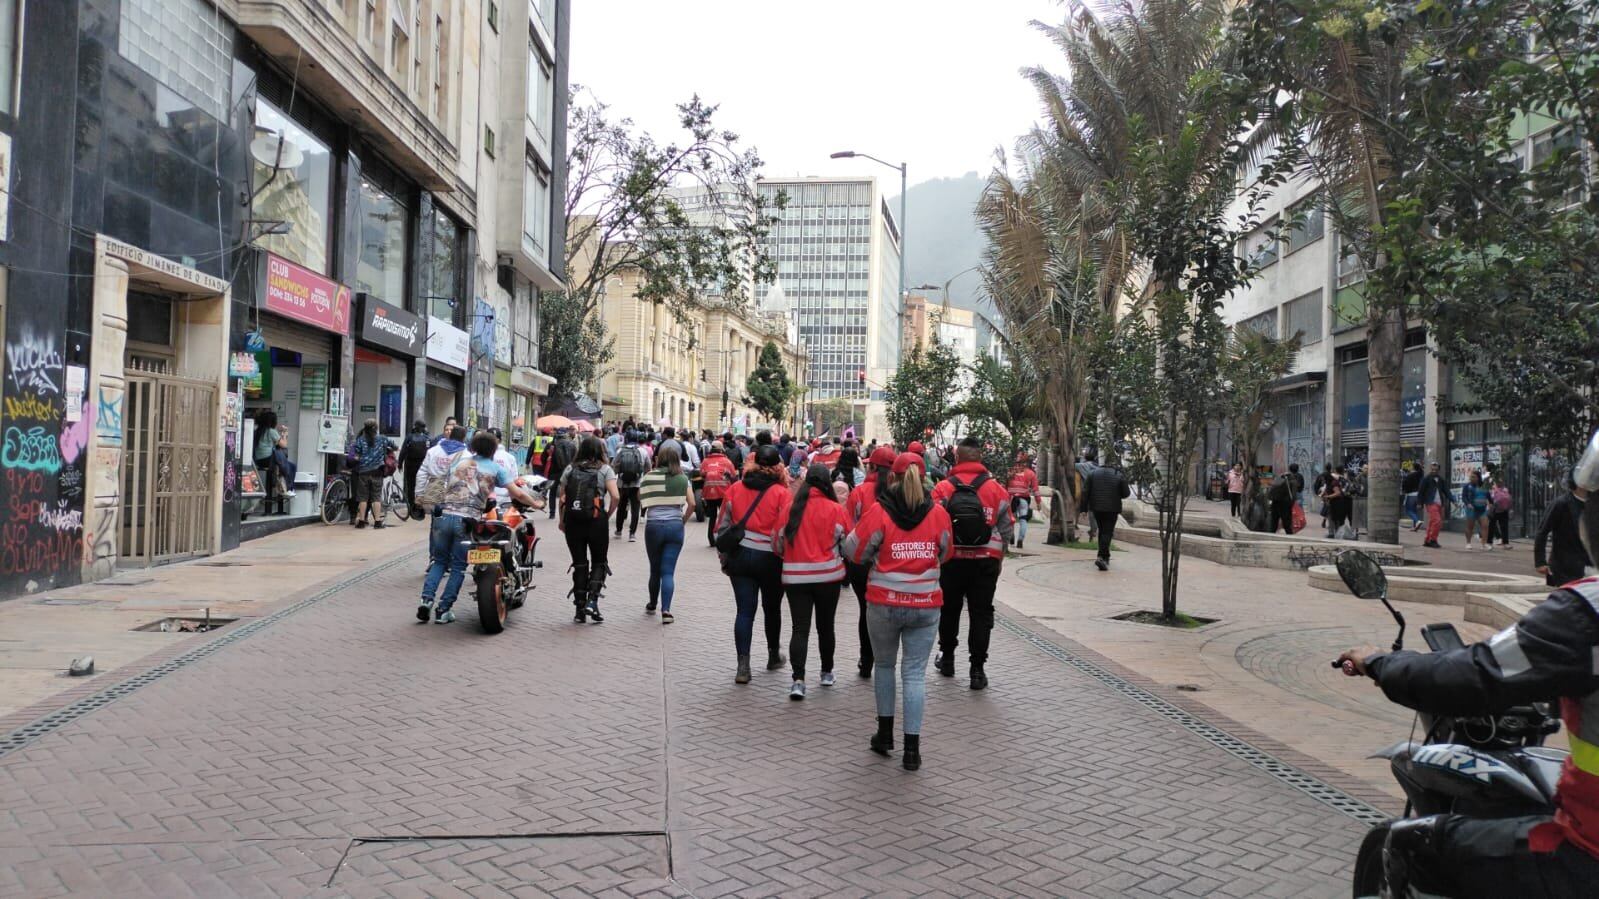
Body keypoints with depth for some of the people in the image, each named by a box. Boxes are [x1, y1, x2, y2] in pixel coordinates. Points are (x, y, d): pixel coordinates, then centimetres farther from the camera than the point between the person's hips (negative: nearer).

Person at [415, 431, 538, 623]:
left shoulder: (458, 459, 15)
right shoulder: (495, 469, 6)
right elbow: (518, 494, 3)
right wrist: (535, 503, 18)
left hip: (445, 517, 3)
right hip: (467, 521, -3)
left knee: (439, 561, 18)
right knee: (458, 567, 8)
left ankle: (426, 599, 1)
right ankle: (443, 610, 6)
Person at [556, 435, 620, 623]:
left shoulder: (570, 469, 10)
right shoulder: (604, 470, 1)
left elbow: (561, 497, 7)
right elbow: (615, 496, -11)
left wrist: (562, 520, 15)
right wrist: (608, 515, 3)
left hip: (573, 521, 3)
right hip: (596, 521, -3)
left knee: (579, 564, 10)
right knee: (599, 562, 10)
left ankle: (579, 608, 11)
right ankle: (592, 601, -7)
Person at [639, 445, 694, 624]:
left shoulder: (649, 476, 2)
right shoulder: (682, 478, 4)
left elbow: (640, 499, 8)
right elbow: (692, 504, -1)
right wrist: (684, 520, 14)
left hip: (653, 525, 0)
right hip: (675, 526, 0)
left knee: (655, 569, 17)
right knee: (668, 571, 1)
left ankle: (652, 605, 32)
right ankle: (666, 609, -12)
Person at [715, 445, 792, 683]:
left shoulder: (735, 489, 1)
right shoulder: (782, 494, -10)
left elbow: (722, 527, 5)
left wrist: (725, 559, 15)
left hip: (739, 556, 2)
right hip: (770, 559, -2)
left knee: (745, 611, 4)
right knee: (772, 608, 17)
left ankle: (743, 665, -4)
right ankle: (773, 656, 35)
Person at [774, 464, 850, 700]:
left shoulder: (790, 508, -1)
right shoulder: (835, 509, -7)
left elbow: (779, 545, 6)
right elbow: (847, 543, 0)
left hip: (795, 576, 1)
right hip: (827, 575, 0)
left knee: (800, 628, 0)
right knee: (825, 626, 15)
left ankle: (798, 679, -12)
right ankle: (827, 672, 29)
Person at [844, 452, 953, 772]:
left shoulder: (879, 512, -10)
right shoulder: (938, 513, -3)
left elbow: (853, 551, -3)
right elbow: (945, 554, 11)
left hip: (884, 604, -1)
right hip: (926, 605, 1)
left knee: (884, 665, 19)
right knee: (915, 673, 6)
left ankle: (885, 733, 26)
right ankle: (912, 748, 3)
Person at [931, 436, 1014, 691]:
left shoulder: (943, 488, -8)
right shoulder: (997, 489, -4)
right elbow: (1006, 529, 1)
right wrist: (998, 557, 13)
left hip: (951, 560, 0)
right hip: (986, 562, 0)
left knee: (949, 610, 18)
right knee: (981, 613, 6)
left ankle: (947, 658, 30)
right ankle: (977, 669, 3)